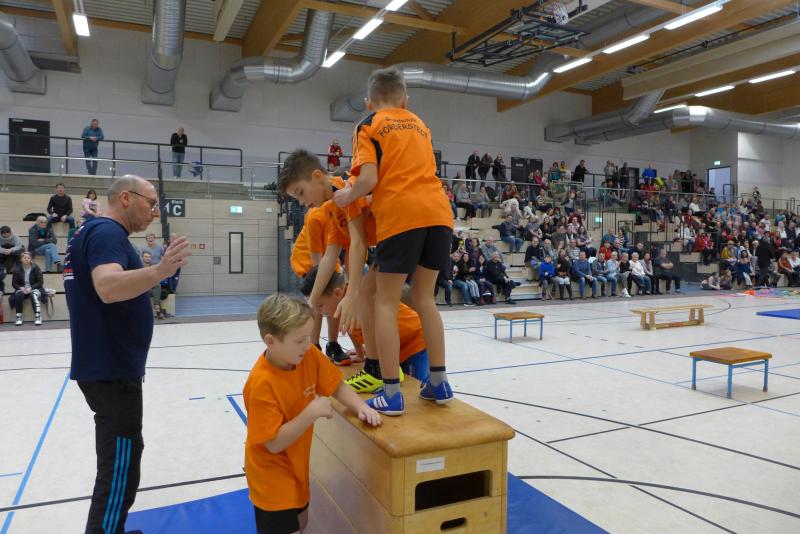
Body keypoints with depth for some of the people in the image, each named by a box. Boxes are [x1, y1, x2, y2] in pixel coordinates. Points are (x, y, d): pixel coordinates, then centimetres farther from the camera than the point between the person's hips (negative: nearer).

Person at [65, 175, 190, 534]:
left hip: (107, 368, 11)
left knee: (122, 456, 23)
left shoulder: (95, 231, 16)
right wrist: (160, 271, -50)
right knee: (119, 471, -4)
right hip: (112, 371, -11)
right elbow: (108, 287, -36)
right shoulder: (108, 232, -16)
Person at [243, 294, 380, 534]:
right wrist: (312, 412, -35)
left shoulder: (310, 356, -14)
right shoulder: (261, 384, -31)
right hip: (272, 470, -7)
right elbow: (274, 443, -28)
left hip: (296, 464, 7)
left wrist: (361, 407, -20)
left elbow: (337, 387, -2)